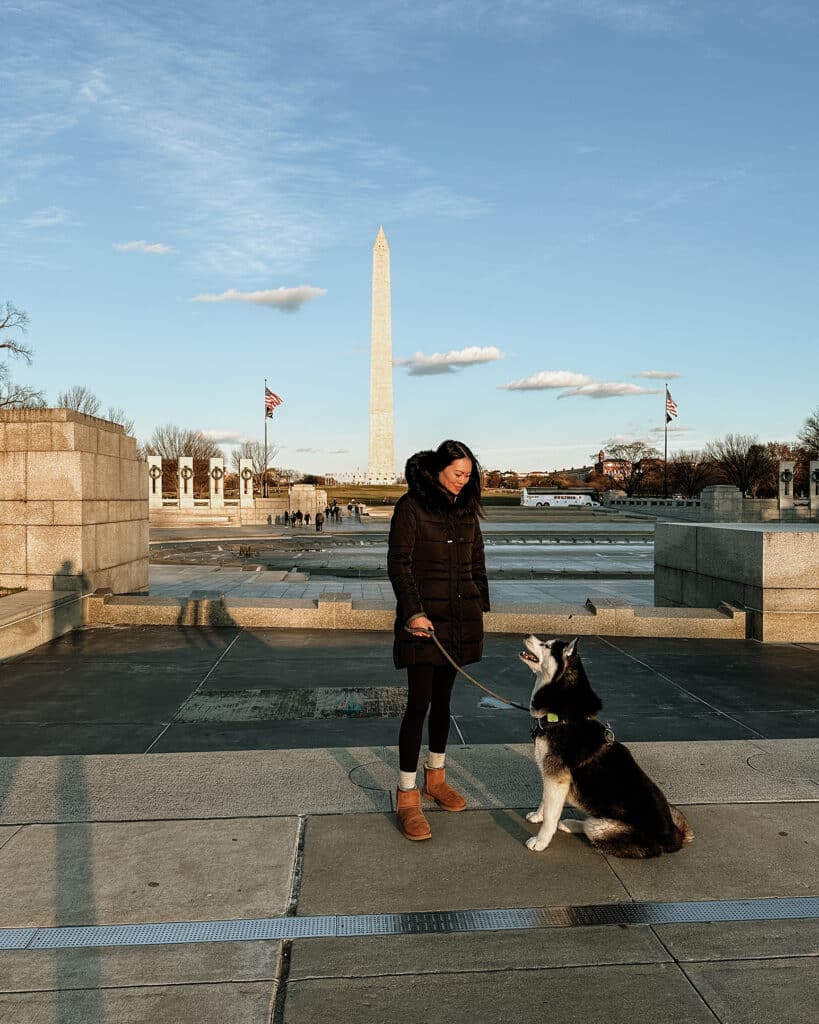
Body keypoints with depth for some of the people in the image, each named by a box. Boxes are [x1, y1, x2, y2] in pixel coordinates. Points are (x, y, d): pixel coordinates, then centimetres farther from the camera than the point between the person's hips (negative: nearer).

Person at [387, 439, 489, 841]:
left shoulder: (466, 508, 10)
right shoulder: (411, 507, -8)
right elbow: (398, 564, -11)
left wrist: (481, 607, 14)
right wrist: (413, 612, -18)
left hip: (461, 617, 6)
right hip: (425, 618, -6)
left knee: (443, 698, 14)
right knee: (419, 703, -7)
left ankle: (436, 777, 28)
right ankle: (407, 797, 1)